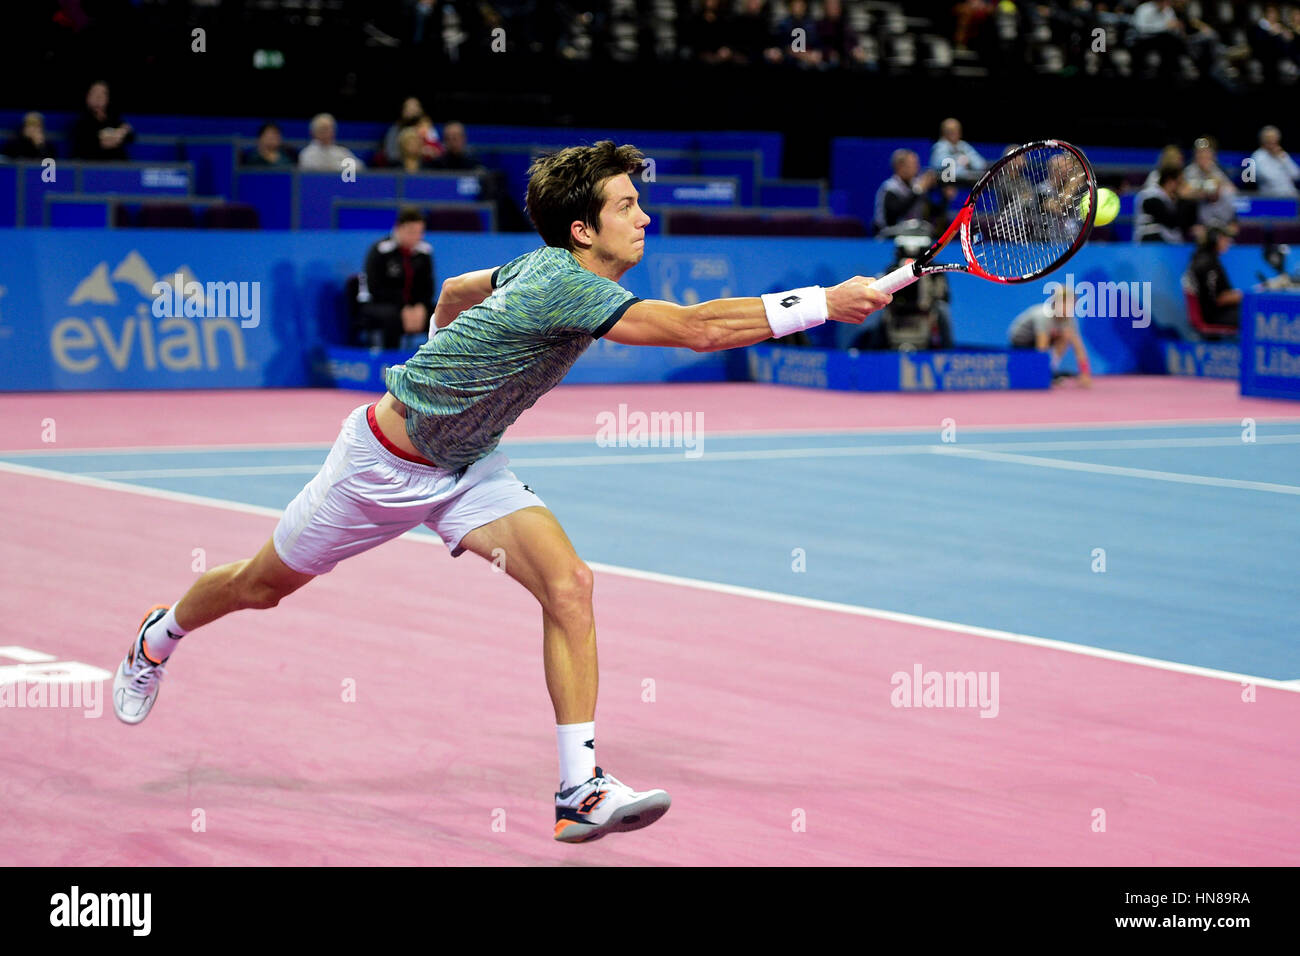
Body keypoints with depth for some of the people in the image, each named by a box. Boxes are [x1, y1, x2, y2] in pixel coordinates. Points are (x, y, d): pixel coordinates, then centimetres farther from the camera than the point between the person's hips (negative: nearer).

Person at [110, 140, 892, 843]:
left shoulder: (549, 269, -5)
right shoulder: (565, 287, -33)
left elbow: (455, 292, 15)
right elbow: (700, 328, -41)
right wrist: (823, 305, -41)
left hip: (467, 465, 7)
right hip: (386, 457, -7)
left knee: (569, 584, -16)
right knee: (263, 586, 14)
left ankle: (582, 789, -18)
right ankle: (159, 637, 46)